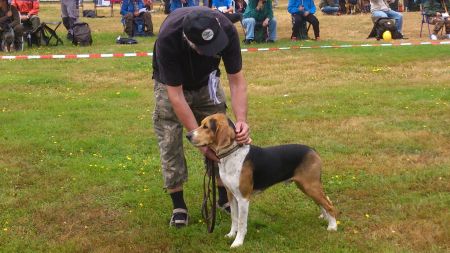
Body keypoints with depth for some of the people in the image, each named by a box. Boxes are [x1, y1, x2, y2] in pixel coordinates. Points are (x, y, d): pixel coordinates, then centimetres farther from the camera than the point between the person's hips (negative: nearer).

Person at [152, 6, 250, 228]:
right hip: (171, 85, -2)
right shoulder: (167, 39, -41)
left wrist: (241, 120, -40)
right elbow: (176, 94, -34)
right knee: (170, 143, -7)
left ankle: (224, 197, 15)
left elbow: (237, 81, -24)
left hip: (206, 82, 2)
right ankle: (178, 206, 6)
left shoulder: (226, 30, -34)